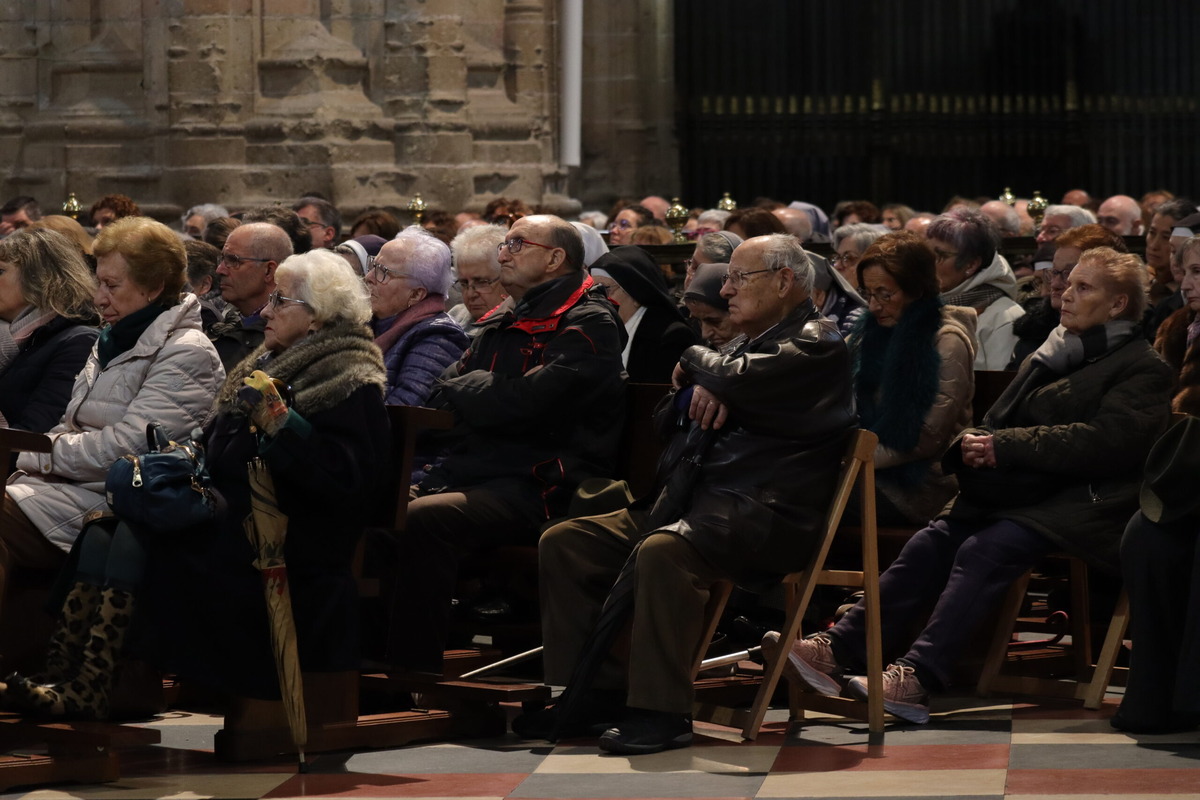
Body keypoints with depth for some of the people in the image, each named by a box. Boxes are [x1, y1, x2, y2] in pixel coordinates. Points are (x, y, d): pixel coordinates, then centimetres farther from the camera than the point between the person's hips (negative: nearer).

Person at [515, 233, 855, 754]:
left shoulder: (817, 344, -2)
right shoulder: (753, 343, 27)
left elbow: (739, 380, -19)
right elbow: (671, 414, 25)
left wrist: (694, 361, 3)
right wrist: (701, 387, 2)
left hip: (763, 512, -10)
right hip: (695, 498, 10)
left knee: (661, 551, -38)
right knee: (563, 544, -2)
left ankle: (662, 711, -32)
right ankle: (599, 690, -3)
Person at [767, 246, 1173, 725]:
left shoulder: (1142, 369, 0)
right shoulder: (1052, 354, 26)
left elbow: (1108, 440, -15)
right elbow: (1001, 419, 27)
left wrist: (1004, 446, -17)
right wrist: (974, 443, 0)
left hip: (1080, 503, -7)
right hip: (1022, 491, 8)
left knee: (984, 549, -30)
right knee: (935, 540, -16)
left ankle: (918, 677, -41)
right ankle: (840, 648, -28)